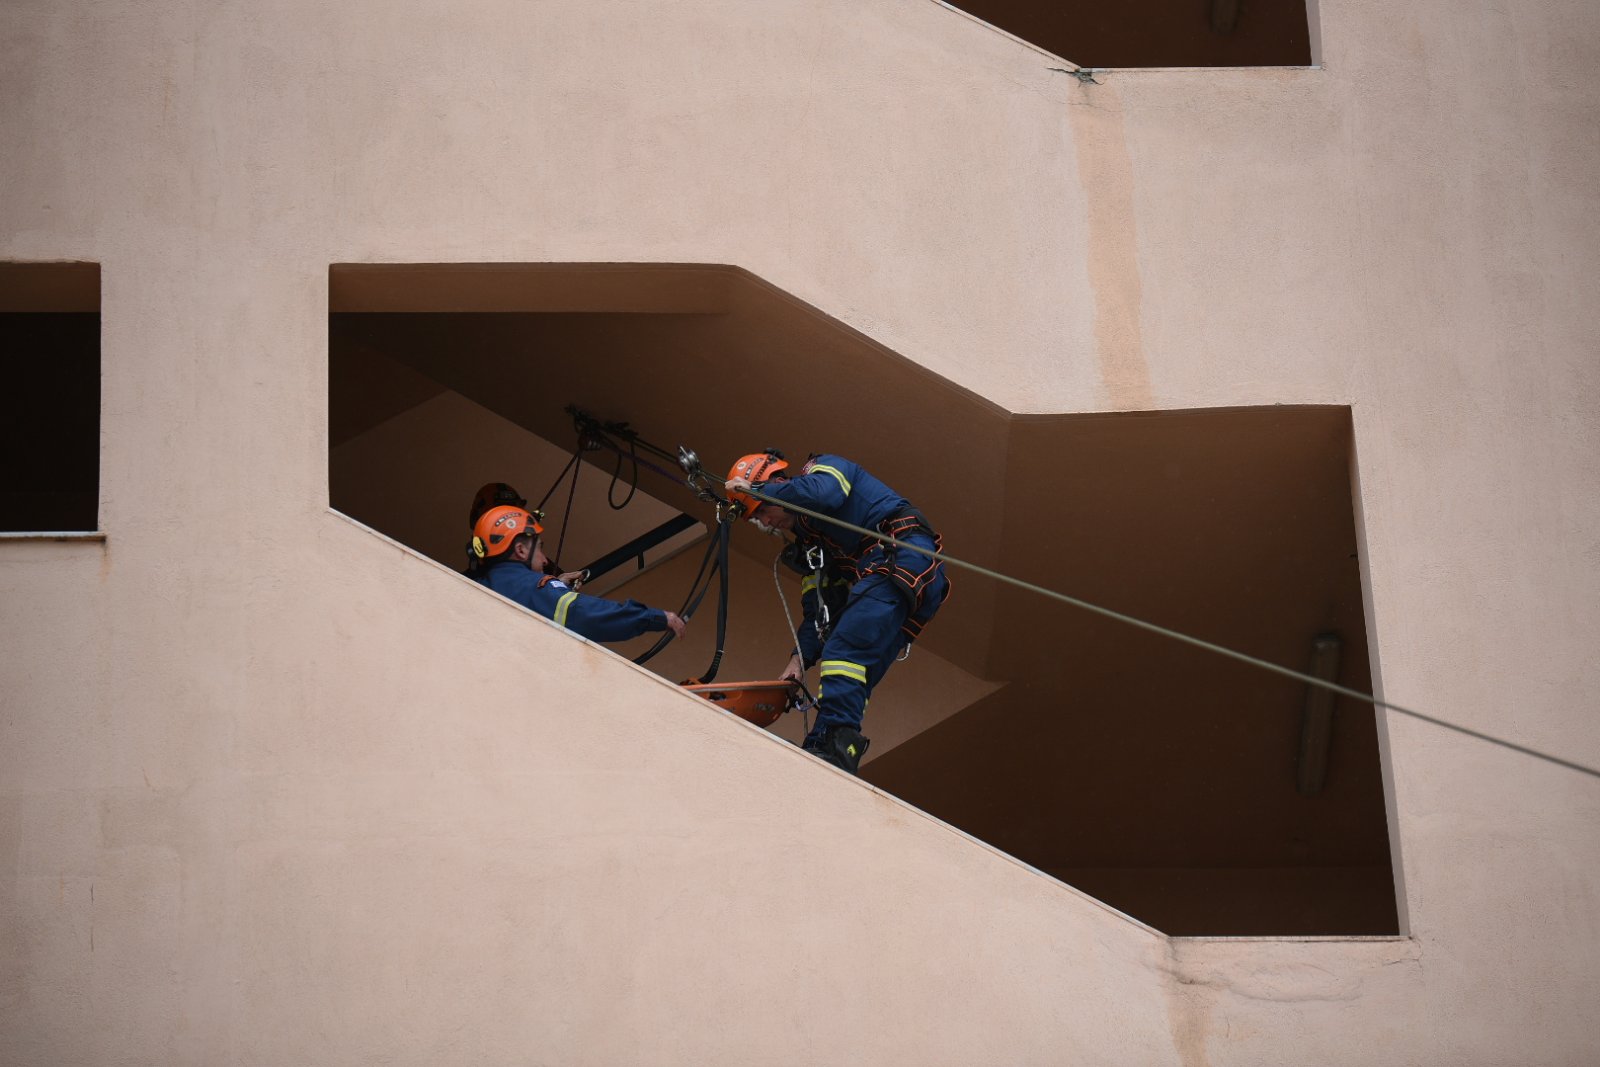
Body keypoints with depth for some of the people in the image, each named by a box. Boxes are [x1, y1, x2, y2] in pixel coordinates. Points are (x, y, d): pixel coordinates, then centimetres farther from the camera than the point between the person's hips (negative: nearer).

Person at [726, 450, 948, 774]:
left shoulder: (823, 468, 9)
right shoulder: (807, 542, 30)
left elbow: (823, 494, -17)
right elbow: (818, 607, 24)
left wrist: (758, 491, -5)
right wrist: (800, 657, 10)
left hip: (905, 556, -10)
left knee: (845, 649, -23)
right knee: (851, 686, 2)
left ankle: (835, 745, -35)